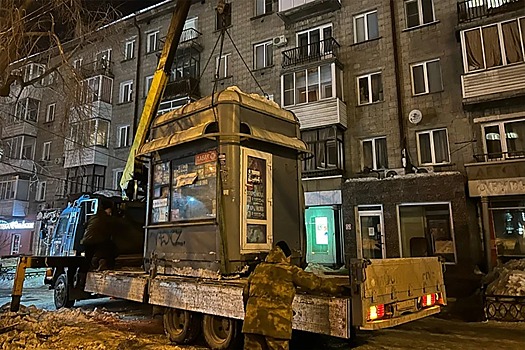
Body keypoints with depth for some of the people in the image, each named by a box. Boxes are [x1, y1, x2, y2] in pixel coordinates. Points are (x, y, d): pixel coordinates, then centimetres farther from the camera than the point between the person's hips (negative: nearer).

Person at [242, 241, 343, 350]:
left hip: (253, 321, 5)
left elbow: (246, 293, 20)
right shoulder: (290, 271, -1)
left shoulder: (258, 269, 14)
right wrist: (337, 289, 14)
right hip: (276, 323, -4)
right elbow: (314, 282, 4)